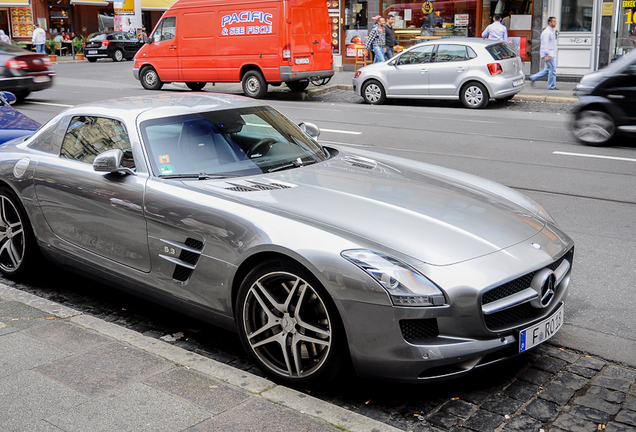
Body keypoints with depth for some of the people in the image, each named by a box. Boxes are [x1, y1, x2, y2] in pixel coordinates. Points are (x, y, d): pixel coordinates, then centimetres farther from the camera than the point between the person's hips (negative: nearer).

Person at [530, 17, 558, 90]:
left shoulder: (552, 31, 18)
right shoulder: (546, 32, -14)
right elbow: (545, 44, -19)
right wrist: (546, 55, -25)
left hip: (551, 54, 10)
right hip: (548, 54, -10)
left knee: (547, 70, 12)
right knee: (552, 70, -8)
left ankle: (533, 78, 17)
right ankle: (551, 86, -1)